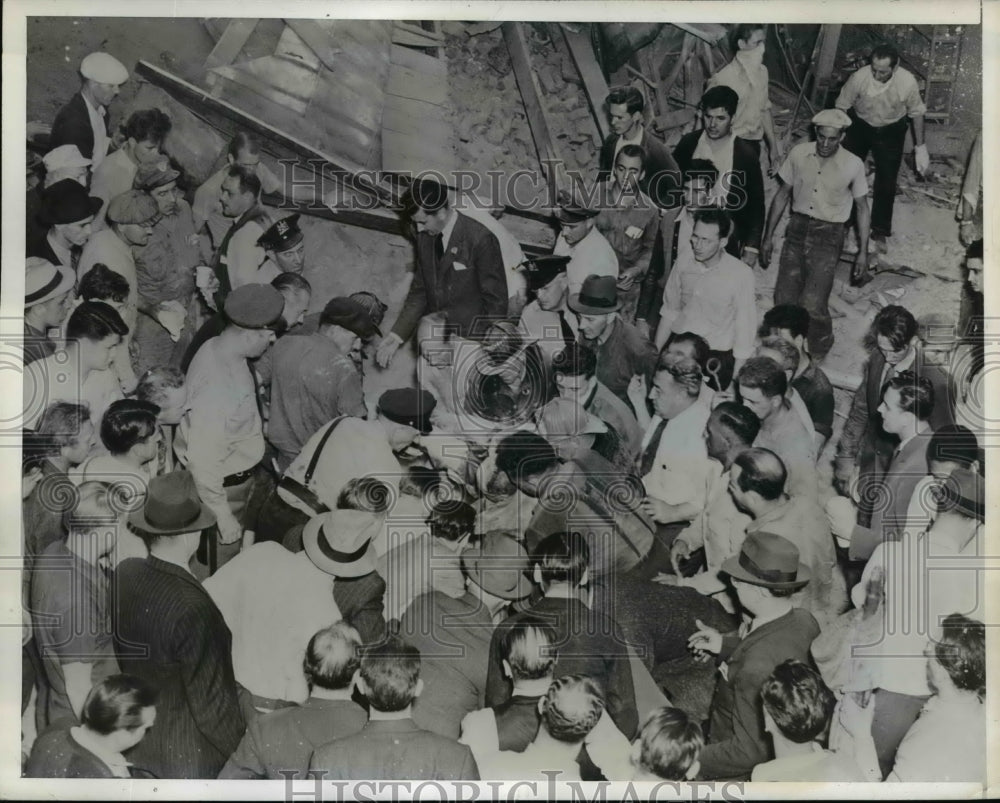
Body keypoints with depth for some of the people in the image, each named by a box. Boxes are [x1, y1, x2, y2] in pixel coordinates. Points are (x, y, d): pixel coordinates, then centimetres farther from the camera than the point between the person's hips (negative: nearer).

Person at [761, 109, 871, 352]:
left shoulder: (853, 165, -8)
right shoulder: (799, 154, -3)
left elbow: (862, 208, 3)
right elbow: (782, 195, 8)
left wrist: (863, 253, 1)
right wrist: (768, 236, 9)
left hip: (829, 234, -3)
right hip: (797, 228, 3)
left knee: (812, 304, -13)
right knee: (784, 299, -3)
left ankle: (819, 350, 17)